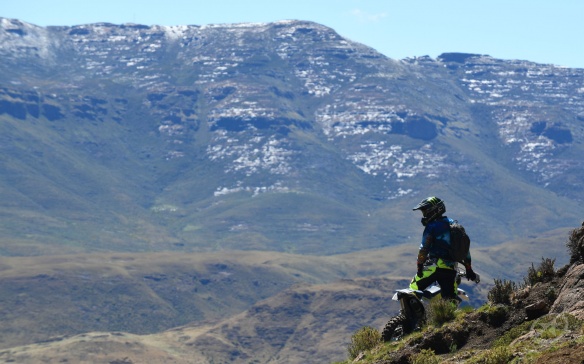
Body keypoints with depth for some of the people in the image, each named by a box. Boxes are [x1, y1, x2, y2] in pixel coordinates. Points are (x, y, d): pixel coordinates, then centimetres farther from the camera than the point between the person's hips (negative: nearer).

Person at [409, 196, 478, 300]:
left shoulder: (431, 227, -6)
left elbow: (424, 248, -12)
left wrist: (420, 266, -6)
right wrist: (468, 268, 22)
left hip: (435, 265, -6)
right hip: (451, 268, 6)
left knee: (414, 288, 3)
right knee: (450, 299, 8)